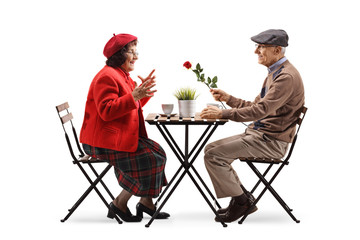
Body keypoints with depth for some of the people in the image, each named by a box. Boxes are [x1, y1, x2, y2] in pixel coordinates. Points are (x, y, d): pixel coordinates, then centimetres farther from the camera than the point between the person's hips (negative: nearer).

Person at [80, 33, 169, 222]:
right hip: (104, 140, -10)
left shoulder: (122, 75, 18)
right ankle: (120, 203, -5)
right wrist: (134, 96, -30)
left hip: (120, 136, 10)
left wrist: (143, 91, 7)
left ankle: (146, 202, 6)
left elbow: (131, 107, 22)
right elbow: (106, 111, -26)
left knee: (157, 152, 1)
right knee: (149, 158, -18)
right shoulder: (106, 77, -15)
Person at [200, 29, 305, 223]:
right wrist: (228, 98, 12)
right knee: (211, 149, 6)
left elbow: (261, 110, -27)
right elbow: (255, 106, 21)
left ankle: (241, 201, 0)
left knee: (214, 155, -17)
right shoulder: (275, 73, 16)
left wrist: (222, 114, -26)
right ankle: (243, 198, 10)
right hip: (258, 133, 10)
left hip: (271, 141, -10)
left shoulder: (286, 77, -18)